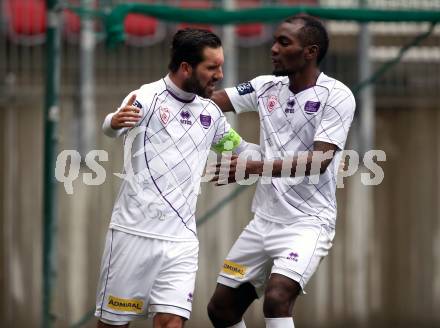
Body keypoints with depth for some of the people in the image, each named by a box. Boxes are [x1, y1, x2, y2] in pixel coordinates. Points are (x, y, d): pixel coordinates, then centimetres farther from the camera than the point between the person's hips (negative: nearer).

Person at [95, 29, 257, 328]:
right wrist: (116, 121, -47)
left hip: (181, 239, 4)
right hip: (135, 232, -4)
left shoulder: (211, 113, 13)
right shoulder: (148, 97, -6)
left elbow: (241, 150, 29)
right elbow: (111, 129, -24)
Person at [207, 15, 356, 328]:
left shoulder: (337, 96, -12)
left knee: (276, 300, -28)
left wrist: (253, 168, -28)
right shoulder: (267, 87, 6)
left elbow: (318, 161, -21)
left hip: (307, 223, -7)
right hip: (264, 219, 7)